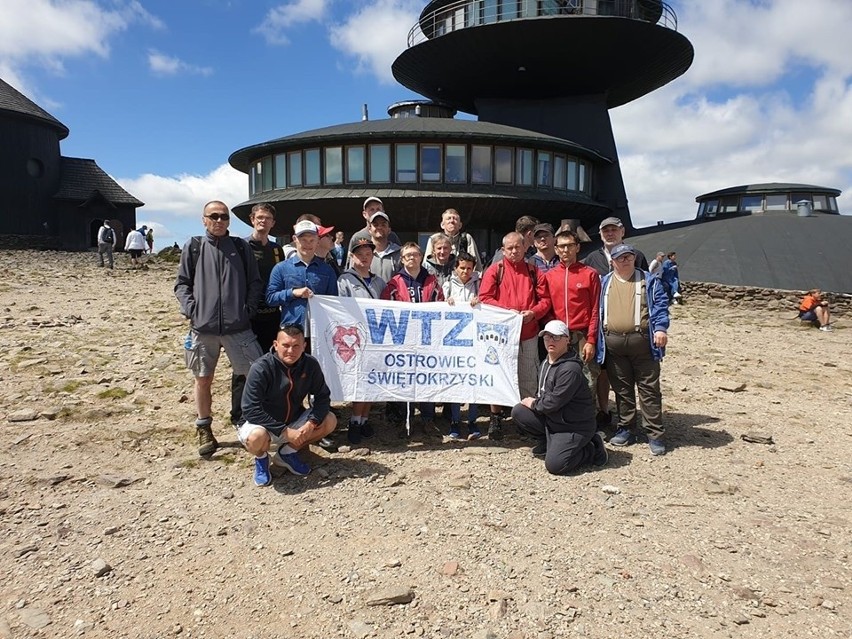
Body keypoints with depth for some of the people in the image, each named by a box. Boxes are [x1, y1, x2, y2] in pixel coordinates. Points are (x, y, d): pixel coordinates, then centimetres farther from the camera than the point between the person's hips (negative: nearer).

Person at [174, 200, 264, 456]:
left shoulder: (241, 247, 8)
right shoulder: (193, 247, 7)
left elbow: (255, 282, 9)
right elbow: (182, 284, 7)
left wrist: (249, 309, -4)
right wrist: (191, 309, -8)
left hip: (238, 326, 1)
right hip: (203, 327, 0)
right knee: (203, 379, 8)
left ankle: (240, 418, 21)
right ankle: (204, 430, 24)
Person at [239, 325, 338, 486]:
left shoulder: (310, 365, -12)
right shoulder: (261, 368, -24)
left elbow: (323, 397, -5)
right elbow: (251, 410, -26)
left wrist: (311, 423, -24)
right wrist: (285, 431, -29)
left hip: (294, 421, 5)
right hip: (265, 424, -4)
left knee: (330, 421, -15)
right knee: (256, 437, -37)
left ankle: (288, 452, 6)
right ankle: (261, 458, 2)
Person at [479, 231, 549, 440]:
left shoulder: (533, 271, 9)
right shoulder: (494, 270, 2)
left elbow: (544, 299, 7)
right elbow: (484, 298, -6)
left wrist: (533, 313, -12)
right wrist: (507, 311, -16)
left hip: (529, 334, 2)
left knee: (528, 379, 7)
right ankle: (495, 419, 14)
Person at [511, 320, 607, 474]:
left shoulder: (570, 369, -25)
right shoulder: (546, 362, 6)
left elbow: (553, 402, -25)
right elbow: (542, 392, 18)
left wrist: (534, 404, -8)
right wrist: (534, 401, -2)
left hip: (574, 426, -8)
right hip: (551, 419, 8)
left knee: (554, 465, -20)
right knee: (518, 411, -4)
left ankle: (592, 450, 5)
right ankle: (546, 442, 15)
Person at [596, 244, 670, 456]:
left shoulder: (648, 281, 6)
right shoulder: (604, 283, 12)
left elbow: (660, 306, -1)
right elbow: (597, 310, 13)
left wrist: (660, 328, -16)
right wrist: (595, 339, 6)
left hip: (642, 341, -2)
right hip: (613, 344, 2)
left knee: (649, 389, 0)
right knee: (622, 389, 10)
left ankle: (655, 435, 6)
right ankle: (626, 430, 21)